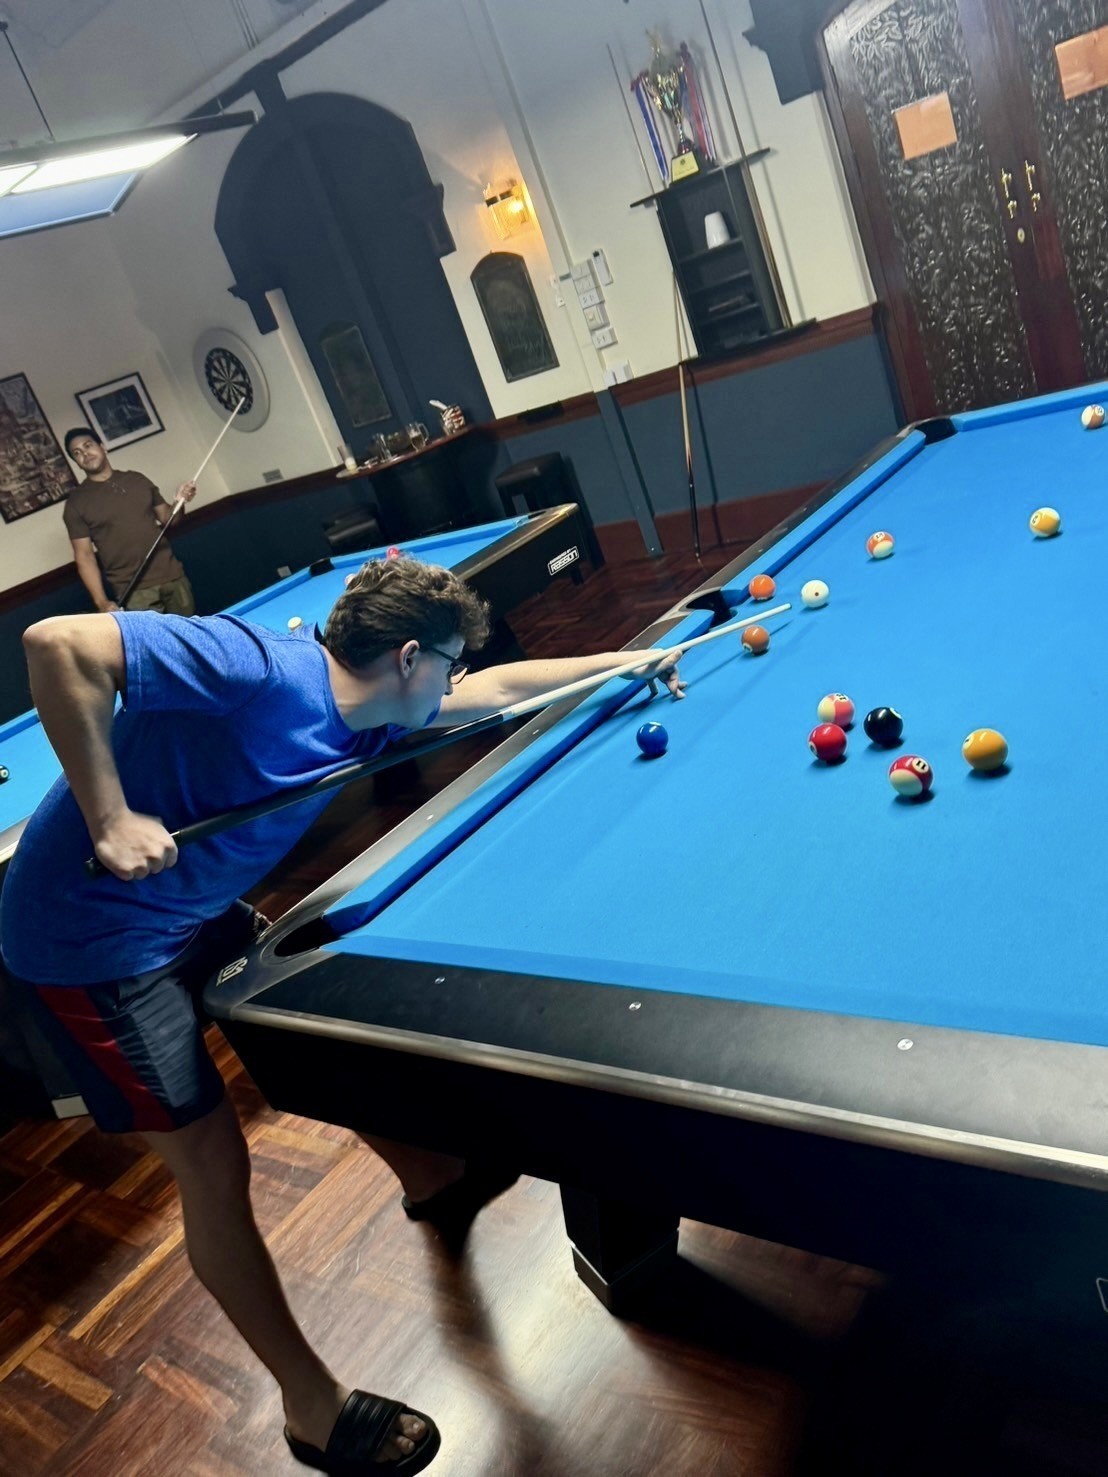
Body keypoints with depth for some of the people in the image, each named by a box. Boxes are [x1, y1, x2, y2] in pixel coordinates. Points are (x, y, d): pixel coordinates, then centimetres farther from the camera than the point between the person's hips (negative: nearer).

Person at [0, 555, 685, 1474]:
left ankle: (427, 1178, 48)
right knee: (215, 1169, -2)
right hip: (95, 943, -9)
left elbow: (495, 691, 15)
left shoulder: (368, 717, -1)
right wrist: (110, 819, -33)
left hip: (197, 910, 9)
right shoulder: (264, 671, -28)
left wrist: (624, 662, 24)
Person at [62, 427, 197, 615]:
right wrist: (101, 601, -15)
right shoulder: (76, 503, 0)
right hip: (133, 591, -4)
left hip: (172, 577, 4)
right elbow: (84, 556, -4)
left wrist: (180, 501, -6)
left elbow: (166, 518, 17)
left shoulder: (137, 479, 11)